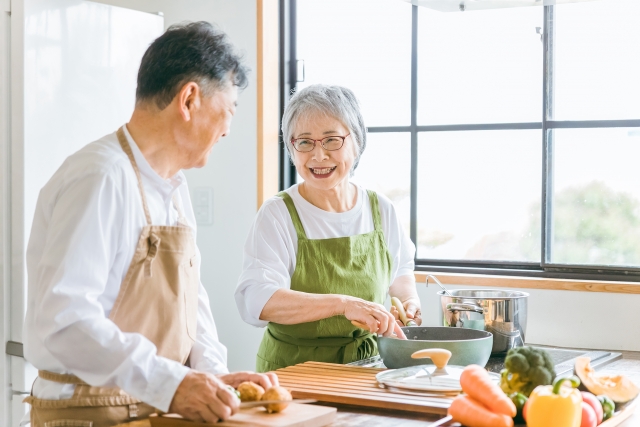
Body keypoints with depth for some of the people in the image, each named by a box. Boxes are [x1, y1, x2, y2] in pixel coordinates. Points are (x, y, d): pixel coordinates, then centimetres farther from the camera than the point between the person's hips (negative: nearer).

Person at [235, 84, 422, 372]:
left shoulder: (381, 210, 6)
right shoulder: (278, 215, -8)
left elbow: (401, 270, 26)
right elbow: (256, 302, -22)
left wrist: (408, 298, 4)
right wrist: (343, 303, -32)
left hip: (367, 369, 3)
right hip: (293, 370, -3)